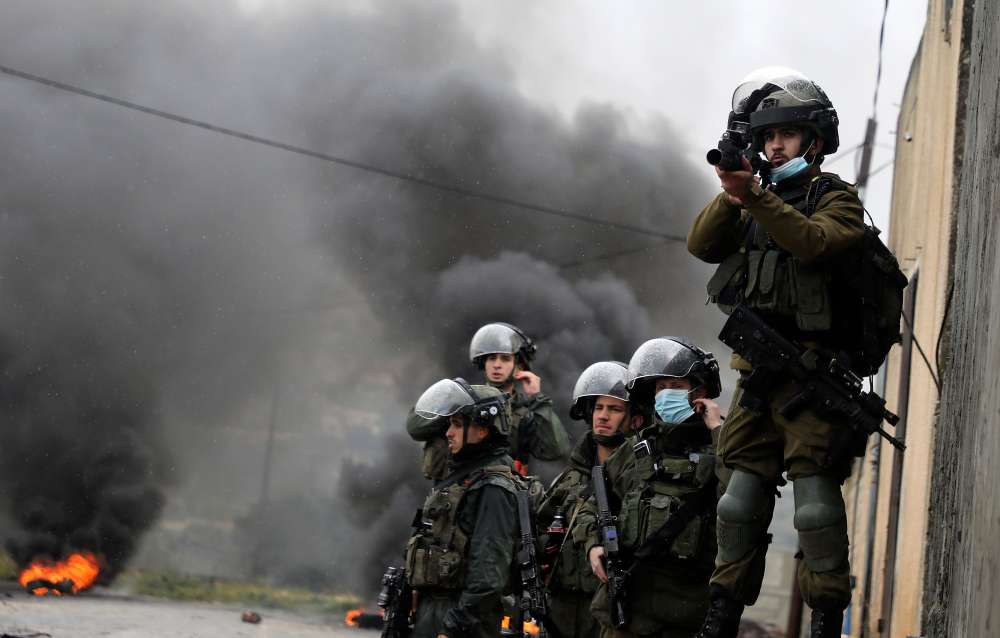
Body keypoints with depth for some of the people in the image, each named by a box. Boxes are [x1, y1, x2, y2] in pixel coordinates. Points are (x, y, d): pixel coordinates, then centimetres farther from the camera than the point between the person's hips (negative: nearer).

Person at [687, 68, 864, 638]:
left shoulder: (836, 197, 3)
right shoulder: (755, 206, 20)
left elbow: (815, 242, -18)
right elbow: (703, 245, 5)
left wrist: (757, 199, -25)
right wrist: (731, 196, -12)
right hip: (757, 370, 6)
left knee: (815, 486, -12)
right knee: (743, 489, 5)